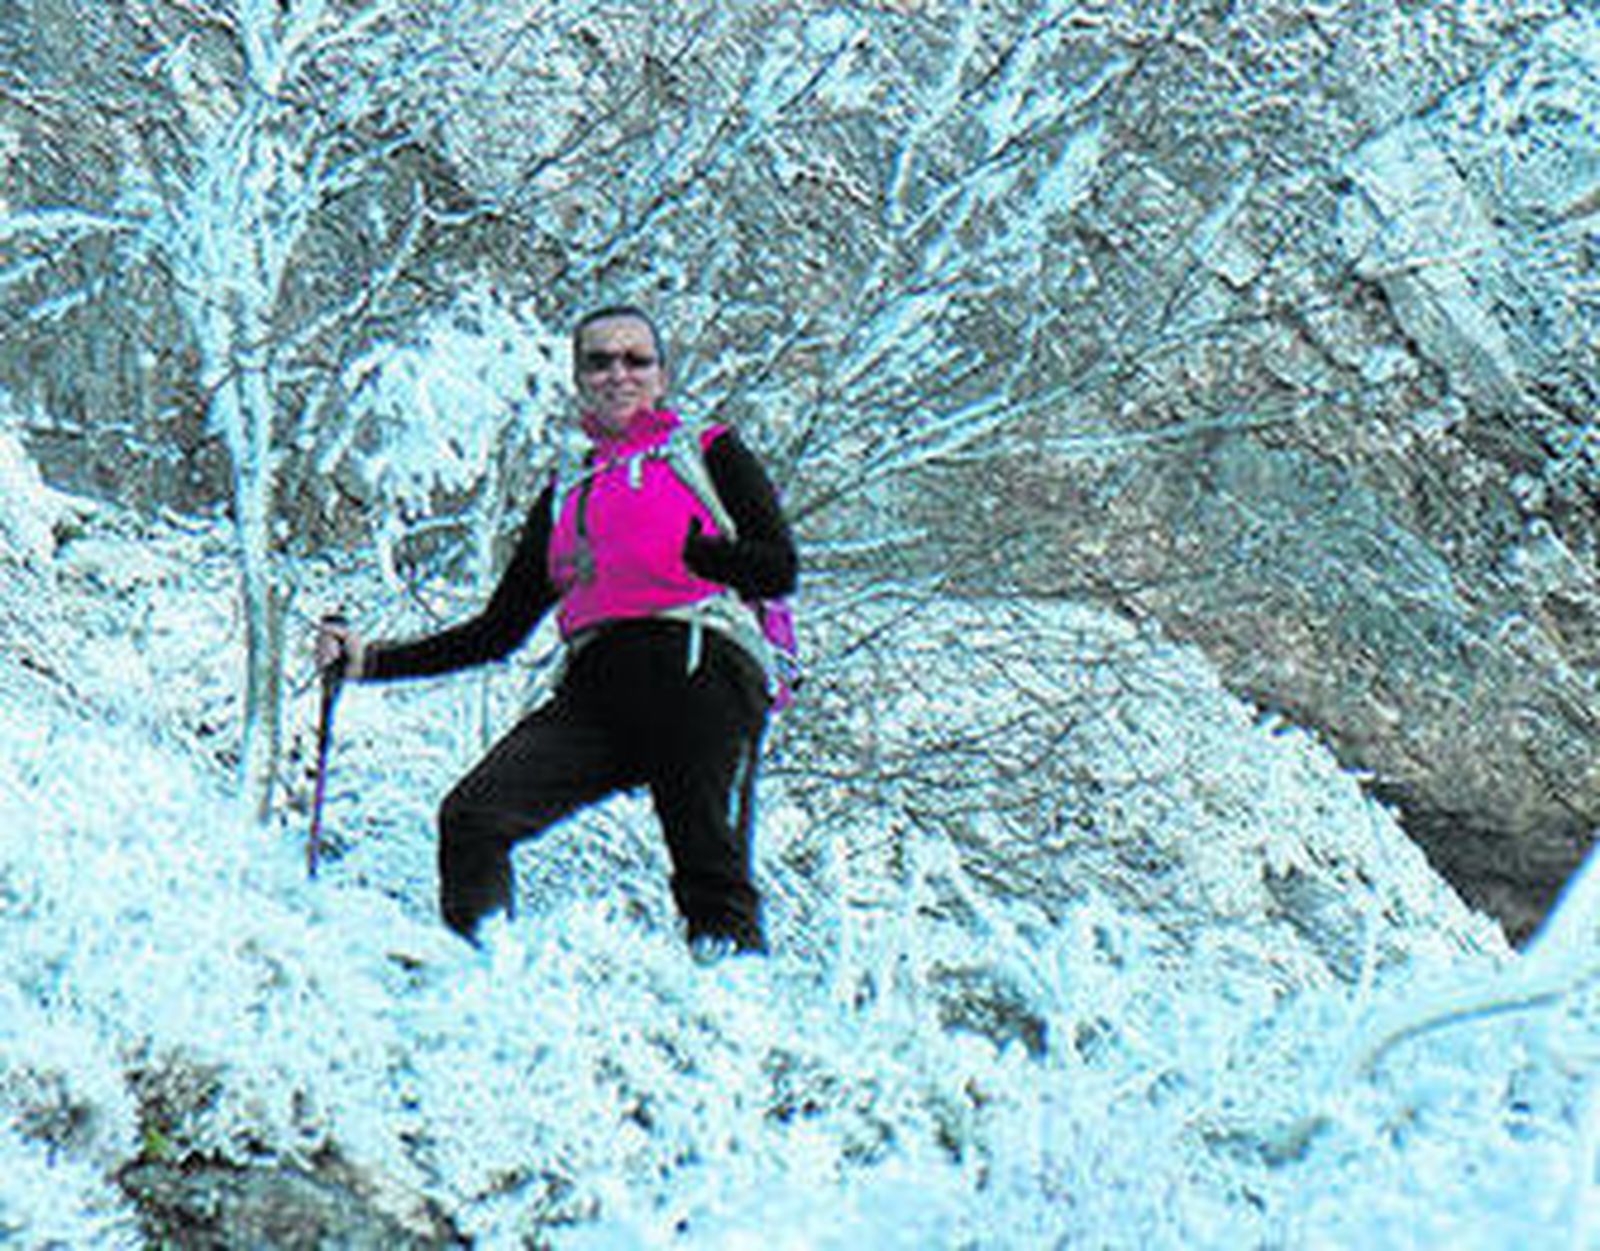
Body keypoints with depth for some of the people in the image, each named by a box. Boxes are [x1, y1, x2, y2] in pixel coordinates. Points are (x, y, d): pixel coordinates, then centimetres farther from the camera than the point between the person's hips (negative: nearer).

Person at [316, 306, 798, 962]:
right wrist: (372, 661, 21)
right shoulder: (566, 495, 27)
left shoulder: (709, 453, 16)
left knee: (714, 885, -16)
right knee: (470, 816, -16)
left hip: (701, 670, -4)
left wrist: (679, 552, -11)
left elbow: (777, 569, 3)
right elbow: (499, 630, 27)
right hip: (596, 692, 4)